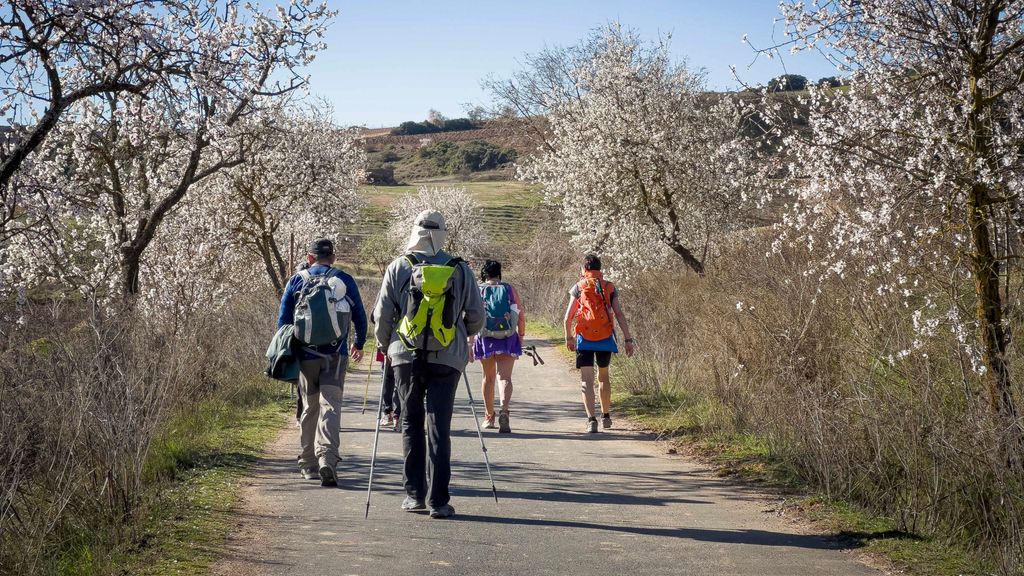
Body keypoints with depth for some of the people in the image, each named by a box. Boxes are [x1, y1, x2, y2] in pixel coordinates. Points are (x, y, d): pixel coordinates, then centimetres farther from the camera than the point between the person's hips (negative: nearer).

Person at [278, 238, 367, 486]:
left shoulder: (296, 281, 4)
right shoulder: (345, 281, 3)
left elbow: (283, 319, 5)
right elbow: (360, 316, 9)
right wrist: (359, 344, 26)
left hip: (305, 354, 1)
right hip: (335, 355, -1)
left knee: (309, 407, 13)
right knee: (330, 406, -5)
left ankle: (309, 464, 20)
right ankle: (327, 458, -24)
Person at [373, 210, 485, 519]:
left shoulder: (399, 267, -1)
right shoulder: (460, 270, 2)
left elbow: (382, 313, 0)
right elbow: (476, 316, 6)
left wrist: (384, 344, 17)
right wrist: (462, 336, 26)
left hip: (406, 357, 0)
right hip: (446, 358, 0)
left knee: (411, 424, 13)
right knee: (440, 428, 2)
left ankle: (414, 494, 14)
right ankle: (438, 501, 0)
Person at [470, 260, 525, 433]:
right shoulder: (509, 289, 5)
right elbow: (521, 316, 4)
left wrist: (469, 344, -1)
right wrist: (521, 335, 18)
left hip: (485, 339, 1)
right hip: (508, 339, -1)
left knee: (488, 378, 16)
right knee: (504, 377, -5)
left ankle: (489, 417, 24)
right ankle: (504, 410, -30)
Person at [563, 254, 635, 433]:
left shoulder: (578, 287, 1)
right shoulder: (609, 288, 7)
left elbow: (568, 317, -3)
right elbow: (620, 315, 0)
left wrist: (568, 337, 11)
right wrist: (628, 339, 1)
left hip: (584, 339, -3)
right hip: (605, 338, 3)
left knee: (586, 380, -4)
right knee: (603, 376, 22)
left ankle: (591, 419, -19)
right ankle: (606, 416, 32)